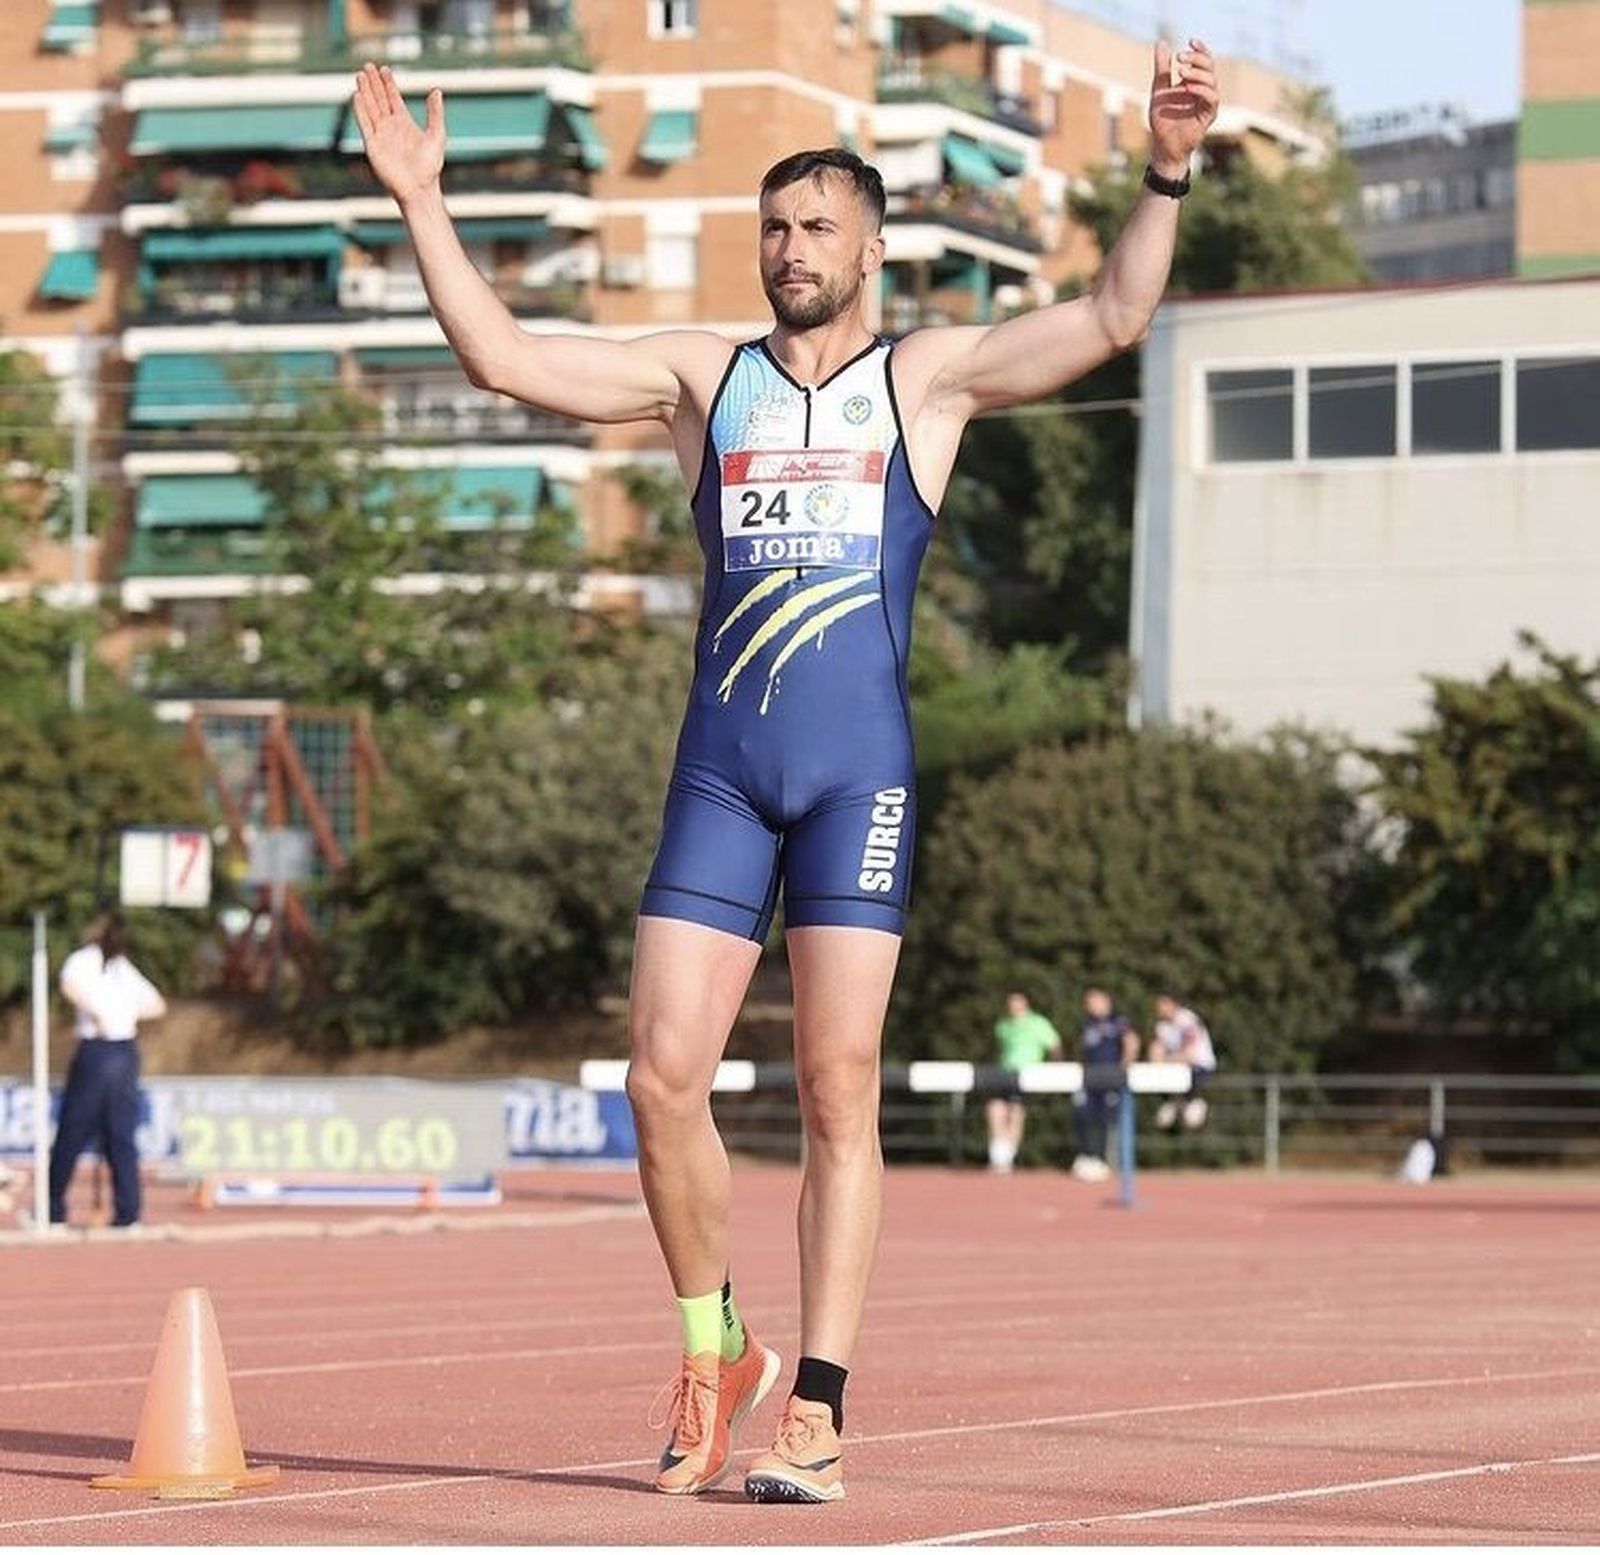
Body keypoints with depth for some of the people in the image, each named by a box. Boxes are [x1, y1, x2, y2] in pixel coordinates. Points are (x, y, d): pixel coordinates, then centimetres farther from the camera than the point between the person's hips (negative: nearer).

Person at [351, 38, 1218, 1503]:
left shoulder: (929, 377, 9)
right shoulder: (704, 377, 13)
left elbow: (1111, 319, -1)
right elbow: (507, 358, 9)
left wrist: (1166, 173, -14)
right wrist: (422, 203, 2)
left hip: (860, 769, -2)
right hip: (719, 767, 2)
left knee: (838, 1090, -4)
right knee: (663, 1077, -5)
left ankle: (818, 1411, -3)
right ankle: (715, 1350, 16)